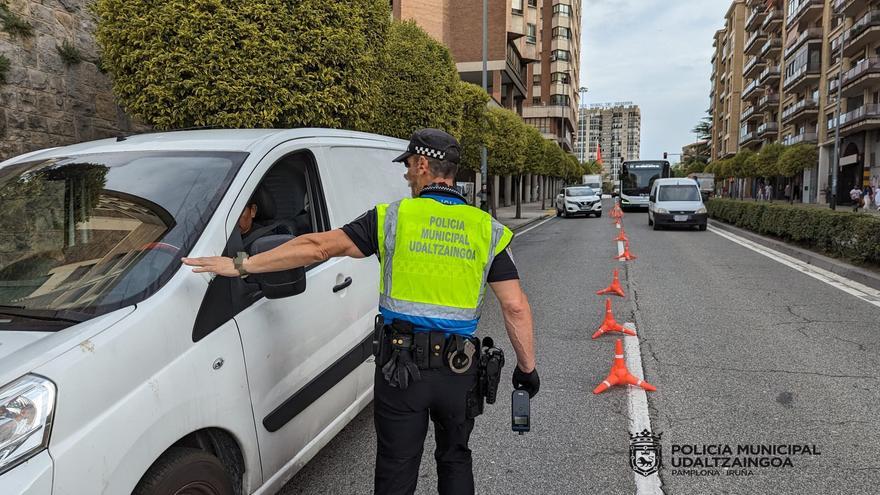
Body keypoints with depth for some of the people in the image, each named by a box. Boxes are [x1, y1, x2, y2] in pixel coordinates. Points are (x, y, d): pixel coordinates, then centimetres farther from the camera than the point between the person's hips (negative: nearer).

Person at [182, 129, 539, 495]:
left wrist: (240, 265, -5)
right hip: (460, 370, 2)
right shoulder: (488, 230, -1)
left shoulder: (392, 218, -7)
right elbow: (516, 307, -3)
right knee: (455, 459, 24)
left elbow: (318, 247, -11)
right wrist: (527, 367, 8)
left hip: (400, 366, -2)